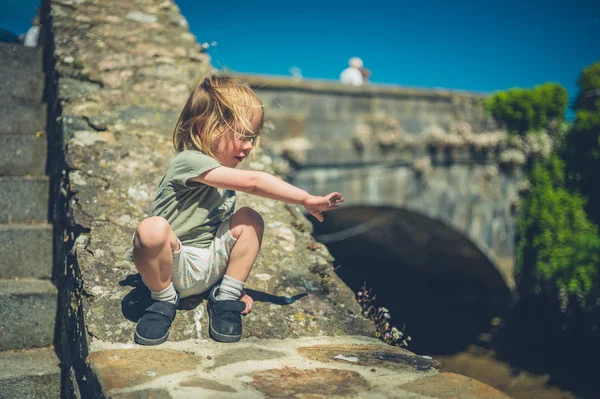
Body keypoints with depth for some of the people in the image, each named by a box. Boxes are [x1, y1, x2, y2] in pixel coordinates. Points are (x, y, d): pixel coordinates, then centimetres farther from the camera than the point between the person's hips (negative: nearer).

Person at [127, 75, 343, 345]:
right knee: (152, 229, -38)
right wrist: (307, 200, -27)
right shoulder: (188, 161, -20)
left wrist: (236, 288, 7)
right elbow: (253, 182, -30)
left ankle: (225, 298, -4)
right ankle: (163, 301, -11)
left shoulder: (227, 177, 8)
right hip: (172, 267, -7)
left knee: (250, 219, -11)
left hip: (208, 269, 7)